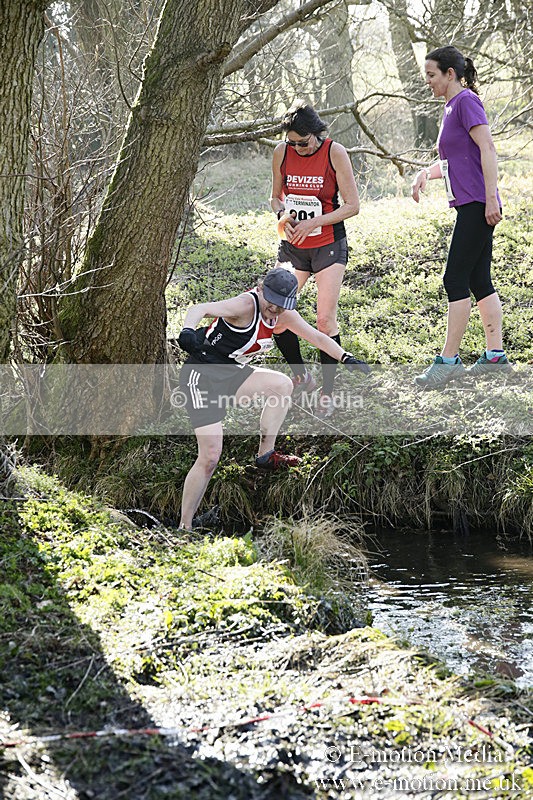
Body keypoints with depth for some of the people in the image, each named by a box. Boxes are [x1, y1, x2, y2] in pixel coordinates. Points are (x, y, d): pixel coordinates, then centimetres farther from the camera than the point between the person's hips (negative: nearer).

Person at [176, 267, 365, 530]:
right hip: (202, 375, -8)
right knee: (210, 456, -14)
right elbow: (199, 309, -35)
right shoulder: (246, 304, -22)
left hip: (230, 373, 8)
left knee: (283, 384, -11)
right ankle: (184, 528, -6)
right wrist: (188, 330, -56)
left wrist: (346, 358, 0)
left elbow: (316, 336, 12)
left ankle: (266, 454, 1)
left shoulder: (284, 315, 3)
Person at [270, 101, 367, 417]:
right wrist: (283, 215, -10)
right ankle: (302, 376, 18)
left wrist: (314, 222, -20)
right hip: (293, 246, 4)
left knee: (326, 319, -8)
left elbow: (352, 206, -10)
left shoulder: (335, 153, -12)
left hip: (329, 245, -4)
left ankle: (328, 392, 6)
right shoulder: (282, 153, -1)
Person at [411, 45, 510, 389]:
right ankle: (495, 355, 14)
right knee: (479, 282, 10)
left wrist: (491, 198, -22)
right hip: (469, 206, 10)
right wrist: (426, 173, 11)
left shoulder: (466, 101, -9)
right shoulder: (452, 106, 19)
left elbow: (488, 150, -17)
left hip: (478, 205, -10)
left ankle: (449, 360, -7)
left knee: (456, 280, -9)